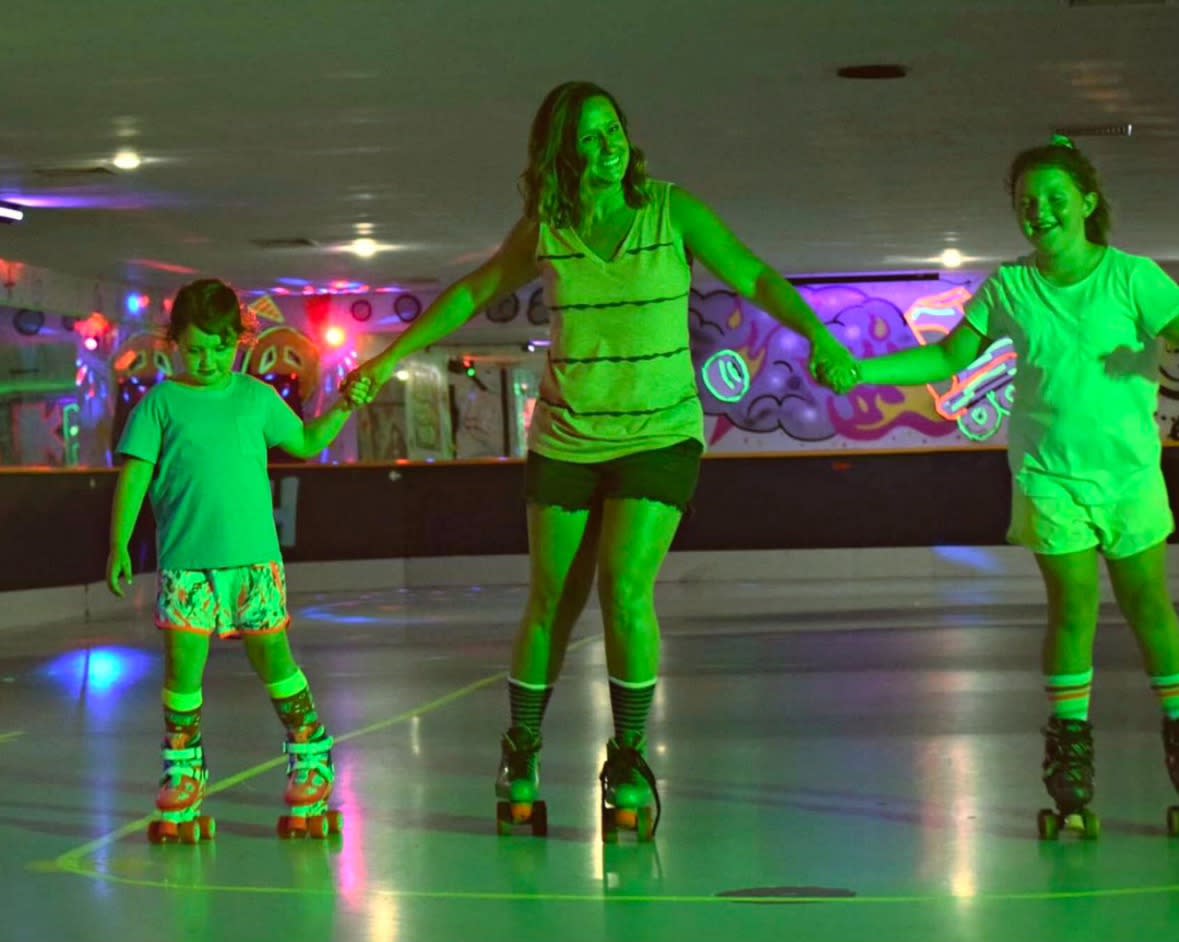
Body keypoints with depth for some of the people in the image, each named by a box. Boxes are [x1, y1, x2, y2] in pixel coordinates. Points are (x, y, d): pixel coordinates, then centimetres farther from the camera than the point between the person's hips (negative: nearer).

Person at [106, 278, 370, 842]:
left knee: (273, 659, 4)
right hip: (186, 561, -1)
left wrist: (344, 407, 9)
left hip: (254, 556, 1)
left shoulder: (256, 397, 9)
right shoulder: (162, 403, 2)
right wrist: (118, 546, -5)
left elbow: (305, 443, 22)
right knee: (183, 663, -4)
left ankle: (311, 757, 18)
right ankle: (184, 769, 11)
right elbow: (134, 475, 0)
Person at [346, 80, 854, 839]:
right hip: (566, 437, 2)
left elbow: (753, 276, -4)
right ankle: (520, 757, 24)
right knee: (551, 605, 4)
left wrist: (819, 337, -19)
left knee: (625, 589, -15)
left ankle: (630, 764, 2)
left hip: (660, 435, -2)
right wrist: (391, 358, 10)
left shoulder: (673, 213, -6)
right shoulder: (543, 231, -1)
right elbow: (474, 292, 11)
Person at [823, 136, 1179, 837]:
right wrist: (861, 371, -1)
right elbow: (947, 358, 9)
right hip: (1049, 473, 1)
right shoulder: (1010, 287, 2)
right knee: (1072, 606, -4)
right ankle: (1071, 763, 4)